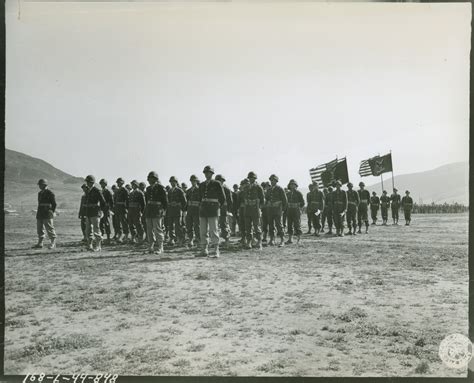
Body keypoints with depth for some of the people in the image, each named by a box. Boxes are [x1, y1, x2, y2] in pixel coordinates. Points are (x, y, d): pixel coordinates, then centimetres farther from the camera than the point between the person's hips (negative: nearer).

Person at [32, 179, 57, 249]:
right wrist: (38, 212, 19)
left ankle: (53, 243, -2)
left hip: (47, 215, -8)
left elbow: (54, 204, -9)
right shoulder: (40, 193, 17)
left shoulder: (50, 193, -7)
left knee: (50, 229, -6)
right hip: (40, 215, 8)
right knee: (39, 229, 9)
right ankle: (40, 243, 16)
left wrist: (52, 212, -13)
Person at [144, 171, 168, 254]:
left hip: (157, 212, -7)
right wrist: (146, 209, 15)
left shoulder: (160, 187, -5)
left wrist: (163, 209, -6)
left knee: (158, 230, -5)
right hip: (149, 212, 7)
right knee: (149, 230, 7)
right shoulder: (148, 188, 16)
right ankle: (151, 248, 14)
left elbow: (165, 200, -5)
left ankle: (160, 248, 4)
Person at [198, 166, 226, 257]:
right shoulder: (202, 185, 13)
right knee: (203, 231, 5)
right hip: (203, 210, 6)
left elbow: (223, 198, 2)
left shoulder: (217, 184, -2)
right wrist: (201, 207, 16)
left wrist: (217, 207, 5)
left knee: (213, 231, -6)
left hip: (213, 210, -5)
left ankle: (215, 252, -4)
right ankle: (204, 251, 11)